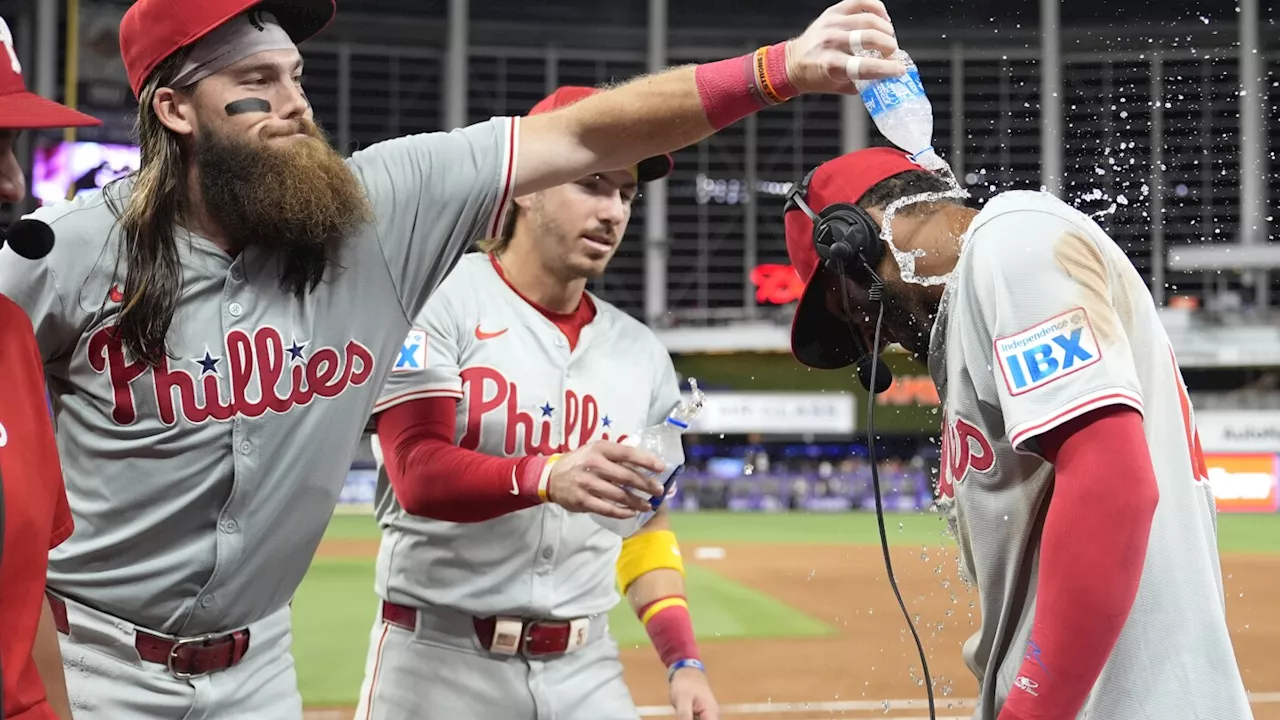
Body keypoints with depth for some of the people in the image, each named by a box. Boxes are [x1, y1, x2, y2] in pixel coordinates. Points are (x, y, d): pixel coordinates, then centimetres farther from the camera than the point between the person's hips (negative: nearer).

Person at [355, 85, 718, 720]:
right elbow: (418, 475, -16)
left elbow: (646, 527, 15)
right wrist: (547, 477, -32)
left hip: (584, 669, 4)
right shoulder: (441, 300, -5)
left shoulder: (641, 353, 11)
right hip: (440, 660, -4)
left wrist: (683, 661, 2)